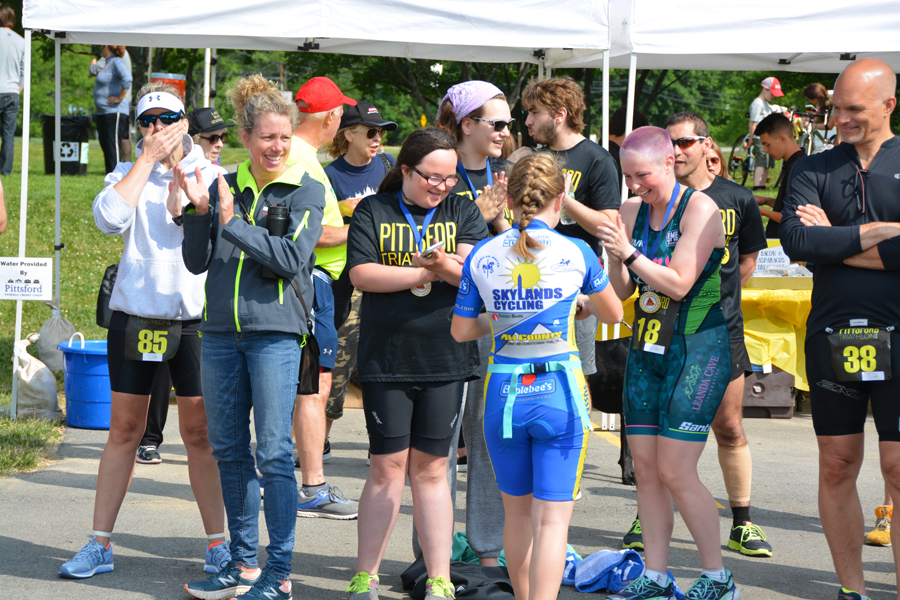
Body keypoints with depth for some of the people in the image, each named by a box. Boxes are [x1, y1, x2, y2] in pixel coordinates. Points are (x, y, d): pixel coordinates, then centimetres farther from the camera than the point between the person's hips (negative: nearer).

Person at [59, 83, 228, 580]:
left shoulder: (209, 175, 6)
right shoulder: (127, 175, 9)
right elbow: (109, 218, -12)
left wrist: (181, 175, -10)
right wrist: (148, 158, -9)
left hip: (193, 317, -1)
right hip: (133, 315, 1)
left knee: (199, 433, 2)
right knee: (123, 431, 5)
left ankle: (217, 542, 10)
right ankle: (99, 544, 10)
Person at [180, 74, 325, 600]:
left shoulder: (306, 191, 0)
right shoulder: (225, 188, 11)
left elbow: (292, 258, -13)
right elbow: (197, 262, 10)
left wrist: (233, 224, -14)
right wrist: (197, 211, -5)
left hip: (275, 331, -5)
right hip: (221, 331, 5)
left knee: (274, 453, -7)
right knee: (229, 451, 10)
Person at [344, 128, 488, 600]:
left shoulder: (462, 211, 9)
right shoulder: (373, 211, 5)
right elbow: (361, 274, -7)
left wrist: (446, 264, -24)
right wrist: (427, 273, -9)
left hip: (445, 360, 1)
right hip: (386, 360, -1)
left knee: (431, 469, 4)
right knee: (388, 467, 0)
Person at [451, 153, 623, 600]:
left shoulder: (482, 256, 0)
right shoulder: (576, 253, -4)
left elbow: (461, 331, 7)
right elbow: (614, 314, 11)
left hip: (503, 391, 3)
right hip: (558, 394, -3)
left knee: (517, 510, 19)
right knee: (552, 519, -2)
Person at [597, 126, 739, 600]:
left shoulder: (699, 208, -10)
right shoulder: (632, 211, 9)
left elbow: (680, 283, -17)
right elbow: (621, 291, 8)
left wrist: (630, 253, -21)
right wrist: (616, 259, -10)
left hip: (698, 347, -7)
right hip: (646, 348, 7)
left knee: (675, 472, -10)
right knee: (645, 469, 4)